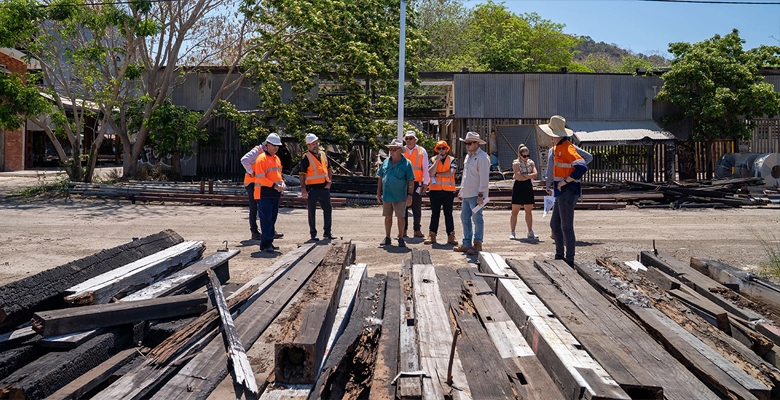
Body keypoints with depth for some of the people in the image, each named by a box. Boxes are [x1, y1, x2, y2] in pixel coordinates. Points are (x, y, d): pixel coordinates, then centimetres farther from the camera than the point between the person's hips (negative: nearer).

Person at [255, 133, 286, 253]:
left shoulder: (277, 158, 17)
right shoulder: (262, 158, -9)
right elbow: (260, 178, -15)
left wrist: (282, 183, 4)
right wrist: (274, 185, -21)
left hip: (275, 194, 8)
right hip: (264, 194, -8)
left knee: (272, 219, 11)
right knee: (266, 219, -8)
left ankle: (268, 243, 18)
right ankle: (266, 244, -6)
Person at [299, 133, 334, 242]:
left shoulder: (323, 154, 12)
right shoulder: (306, 157, -6)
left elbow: (329, 168, 21)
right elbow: (302, 174, -10)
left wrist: (329, 181, 6)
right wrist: (303, 189, -16)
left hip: (324, 187, 6)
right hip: (312, 188, -6)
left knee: (328, 209, 9)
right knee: (312, 212, 3)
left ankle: (327, 232, 22)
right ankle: (313, 234, 12)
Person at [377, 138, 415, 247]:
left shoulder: (406, 164, -7)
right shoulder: (386, 162, 7)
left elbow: (411, 181, -7)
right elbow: (381, 178, 14)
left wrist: (410, 195, -13)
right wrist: (378, 193, 11)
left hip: (400, 197, -4)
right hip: (386, 196, 4)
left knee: (401, 217, 3)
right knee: (388, 217, 12)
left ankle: (401, 239, 14)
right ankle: (387, 238, 22)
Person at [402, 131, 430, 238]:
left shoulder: (421, 151, 5)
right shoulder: (401, 151, 8)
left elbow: (425, 168, 6)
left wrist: (425, 183, 0)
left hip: (417, 183, -1)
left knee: (417, 208, 3)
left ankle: (417, 230, 9)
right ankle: (403, 230, 9)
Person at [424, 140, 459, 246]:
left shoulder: (452, 160, 5)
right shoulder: (433, 159, 8)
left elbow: (451, 172, -12)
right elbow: (430, 173, -7)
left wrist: (437, 174, -8)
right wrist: (437, 160, -10)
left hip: (449, 190, -1)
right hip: (435, 190, 1)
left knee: (448, 214, 3)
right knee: (435, 214, 5)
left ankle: (451, 236, 5)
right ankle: (432, 236, 8)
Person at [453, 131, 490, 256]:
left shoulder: (482, 157, -11)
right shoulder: (468, 156, 17)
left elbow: (484, 178, -16)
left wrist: (481, 194, -19)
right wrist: (461, 190, 22)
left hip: (476, 195, -9)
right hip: (466, 194, 9)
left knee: (477, 219, -3)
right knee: (465, 218, 10)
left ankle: (477, 244, 5)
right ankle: (466, 244, 18)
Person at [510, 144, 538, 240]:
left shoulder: (531, 162, 8)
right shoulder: (516, 163, -7)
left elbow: (535, 174, -6)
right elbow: (518, 177, -19)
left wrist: (524, 175, -16)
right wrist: (530, 176, -8)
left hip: (528, 188, 5)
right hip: (519, 188, -5)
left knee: (529, 211, 10)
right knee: (515, 211, -2)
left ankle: (530, 232, 17)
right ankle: (512, 232, 1)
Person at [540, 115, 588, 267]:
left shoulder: (567, 147, -17)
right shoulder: (556, 147, 14)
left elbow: (582, 167, -28)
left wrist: (565, 181, -22)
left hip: (567, 192, -10)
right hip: (561, 192, 10)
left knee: (566, 227, -3)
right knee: (554, 224, 16)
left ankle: (569, 260, 5)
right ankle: (559, 256, 26)